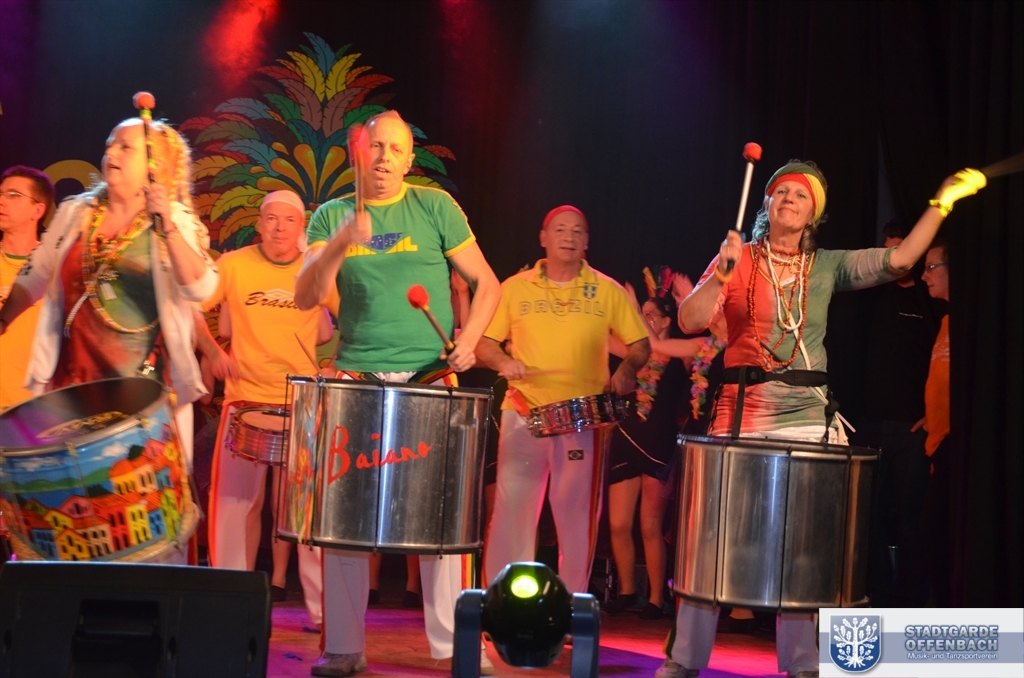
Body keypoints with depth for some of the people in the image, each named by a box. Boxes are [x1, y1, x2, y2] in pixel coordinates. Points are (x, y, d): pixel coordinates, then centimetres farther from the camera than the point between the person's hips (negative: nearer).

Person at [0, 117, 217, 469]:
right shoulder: (75, 212, 8)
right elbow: (34, 278, 19)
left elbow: (200, 289, -19)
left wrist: (167, 227, -27)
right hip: (73, 375, 3)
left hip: (146, 383, -3)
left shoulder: (177, 220, -4)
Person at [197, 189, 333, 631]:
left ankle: (322, 607, 2)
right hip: (245, 399, 1)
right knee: (238, 502, 4)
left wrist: (336, 361, -6)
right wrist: (213, 352, 0)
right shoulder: (233, 265, 2)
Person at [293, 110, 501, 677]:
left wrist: (468, 340, -10)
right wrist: (340, 245, -19)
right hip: (355, 380, 1)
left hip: (430, 380, -1)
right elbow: (305, 298, -3)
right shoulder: (331, 216, 8)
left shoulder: (435, 207, 4)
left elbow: (486, 283, 6)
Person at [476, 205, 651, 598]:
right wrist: (503, 362, -12)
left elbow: (639, 345, 9)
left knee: (577, 518, 4)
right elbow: (483, 344, 9)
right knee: (511, 512, -2)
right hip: (524, 417, 0)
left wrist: (627, 369, -11)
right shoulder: (514, 288, 7)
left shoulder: (608, 292, 7)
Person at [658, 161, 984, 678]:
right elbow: (690, 321, -6)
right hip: (741, 416, -2)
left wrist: (942, 201, 0)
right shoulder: (737, 260, 4)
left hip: (808, 421, 2)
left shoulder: (828, 266, 11)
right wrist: (723, 271, -19)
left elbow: (898, 260, 3)